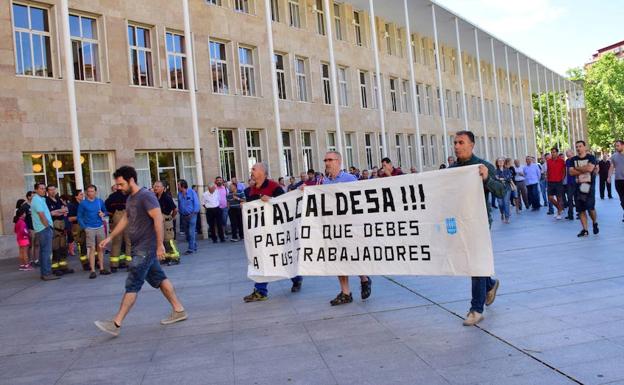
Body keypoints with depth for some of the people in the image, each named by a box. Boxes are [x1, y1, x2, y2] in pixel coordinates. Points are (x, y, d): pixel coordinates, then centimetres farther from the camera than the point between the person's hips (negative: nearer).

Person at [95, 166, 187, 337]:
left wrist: (160, 244, -24)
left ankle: (116, 324, 0)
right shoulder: (130, 198, 14)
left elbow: (158, 219, -22)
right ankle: (179, 310, 20)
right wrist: (110, 237, 20)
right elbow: (125, 219, 25)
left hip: (145, 249, -10)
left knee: (132, 285, -5)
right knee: (159, 279, 12)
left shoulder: (146, 196, -16)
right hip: (140, 248, 10)